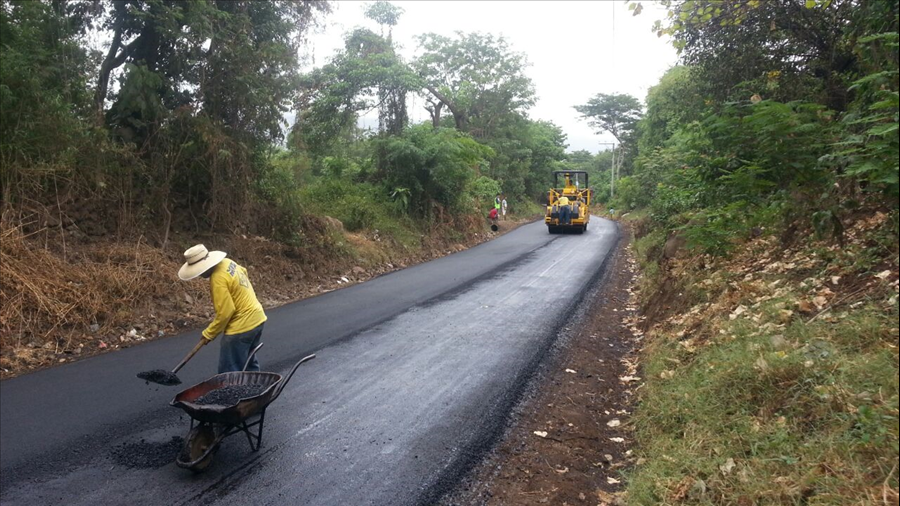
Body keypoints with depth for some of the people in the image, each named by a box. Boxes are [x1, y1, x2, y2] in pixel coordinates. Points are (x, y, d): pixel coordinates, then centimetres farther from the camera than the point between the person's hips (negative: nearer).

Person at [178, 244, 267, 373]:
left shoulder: (218, 280, -23)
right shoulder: (226, 262, 2)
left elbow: (225, 312, -21)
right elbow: (244, 273, 22)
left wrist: (209, 334, -9)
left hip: (241, 326, -10)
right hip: (256, 318, 10)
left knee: (229, 371, -2)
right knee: (249, 363, 22)